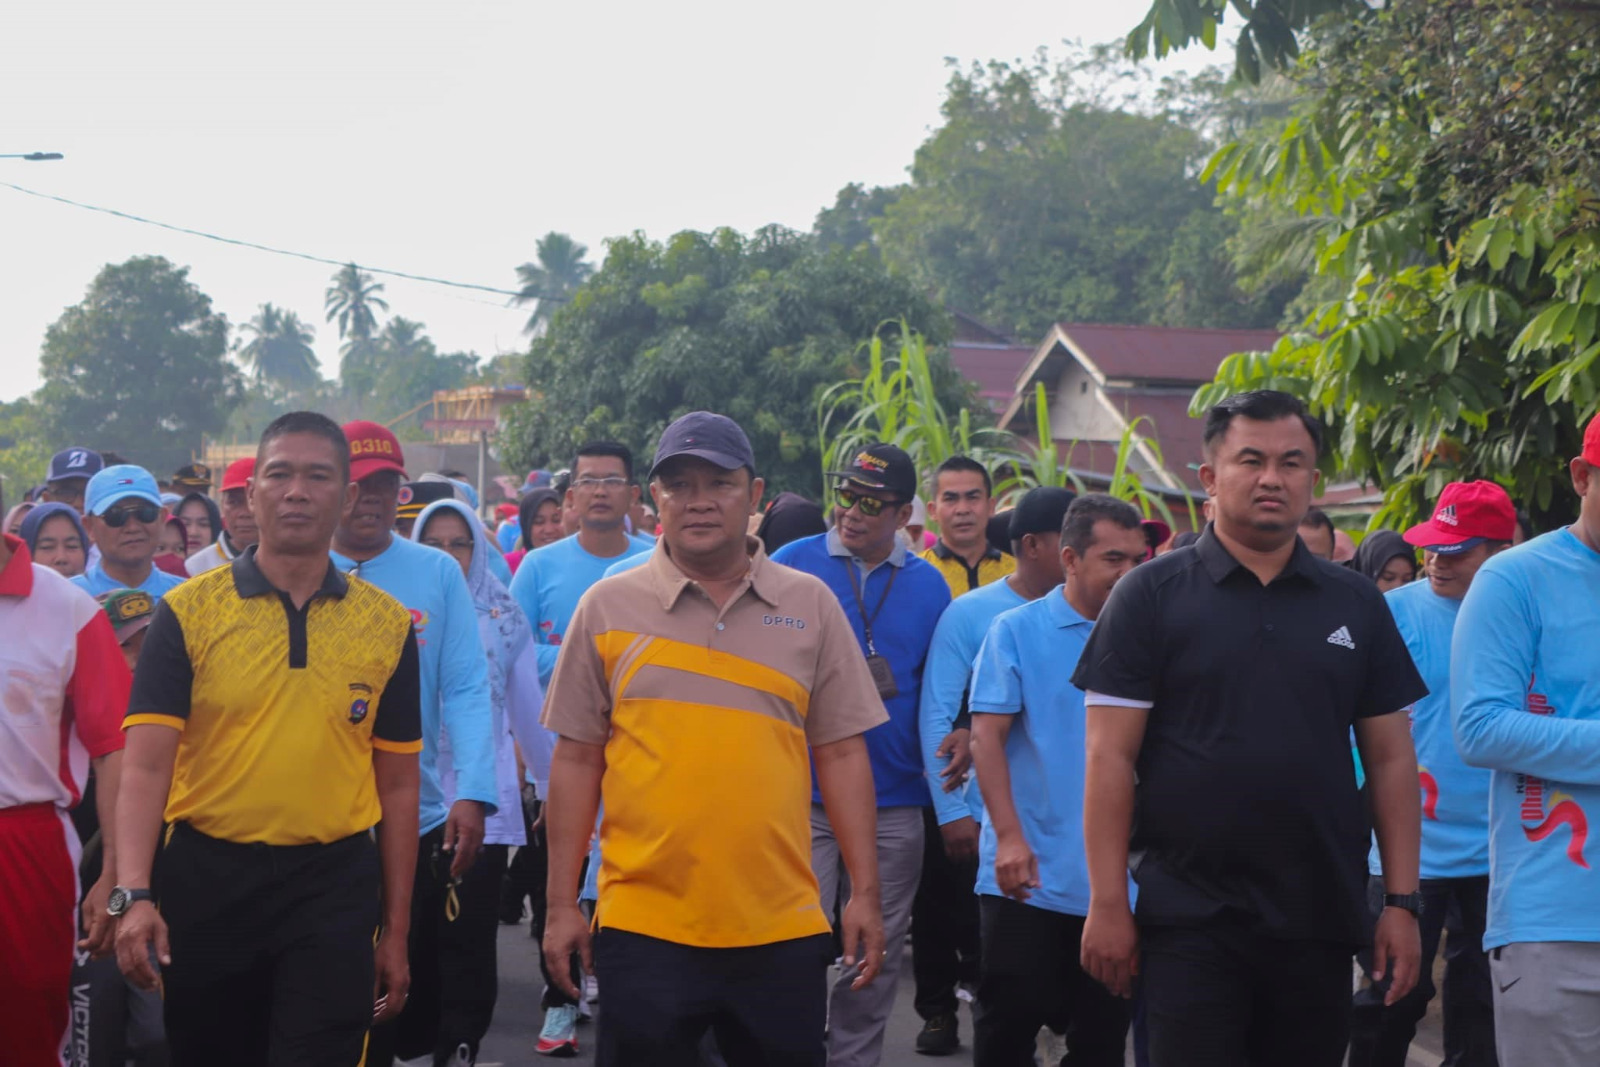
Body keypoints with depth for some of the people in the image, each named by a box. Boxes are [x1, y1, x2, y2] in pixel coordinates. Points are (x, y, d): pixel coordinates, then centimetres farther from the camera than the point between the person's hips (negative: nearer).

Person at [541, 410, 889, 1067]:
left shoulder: (810, 605, 5)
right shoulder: (608, 607, 2)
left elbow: (842, 753, 6)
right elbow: (576, 759, 4)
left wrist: (864, 894, 2)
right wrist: (562, 904, 1)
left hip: (782, 929, 1)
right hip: (643, 926, -1)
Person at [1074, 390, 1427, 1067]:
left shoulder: (1356, 605, 9)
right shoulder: (1152, 595, -1)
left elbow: (1390, 758, 10)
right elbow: (1111, 756, -5)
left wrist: (1402, 901, 3)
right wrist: (1107, 903, -10)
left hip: (1320, 919, 4)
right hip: (1189, 920, -3)